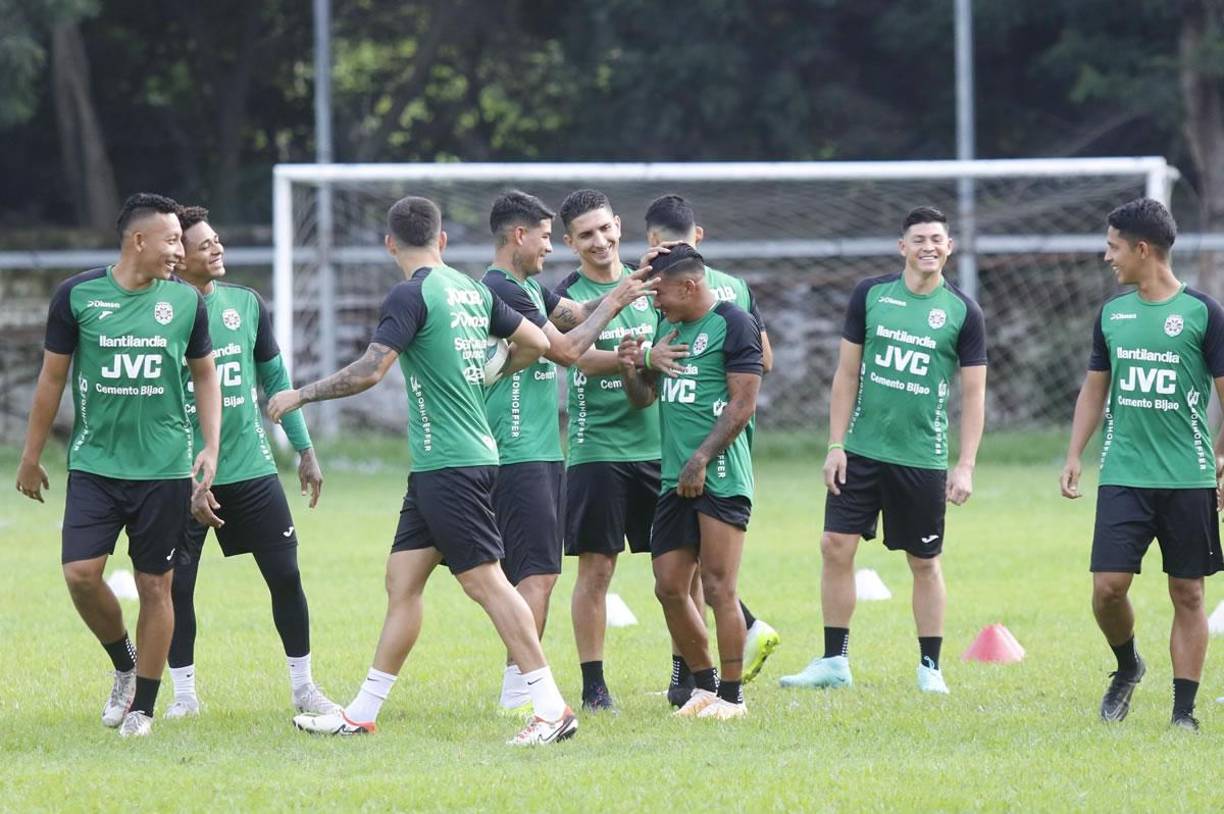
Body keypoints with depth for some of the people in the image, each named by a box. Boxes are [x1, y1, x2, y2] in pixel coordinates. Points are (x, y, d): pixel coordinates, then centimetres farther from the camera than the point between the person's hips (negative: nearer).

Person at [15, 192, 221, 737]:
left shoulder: (185, 300, 1)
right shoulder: (77, 295, -3)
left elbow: (205, 376, 14)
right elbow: (53, 377, 5)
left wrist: (211, 447, 3)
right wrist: (31, 457, 9)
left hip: (164, 468, 1)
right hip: (94, 463, -1)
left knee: (155, 586, 2)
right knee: (80, 573, -12)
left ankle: (143, 706, 14)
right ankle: (123, 663, 15)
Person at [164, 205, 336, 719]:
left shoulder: (247, 305, 5)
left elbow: (276, 381, 15)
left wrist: (305, 450, 12)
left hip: (251, 469, 3)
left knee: (286, 575, 1)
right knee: (176, 584, -2)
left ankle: (303, 686, 14)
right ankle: (184, 693, 13)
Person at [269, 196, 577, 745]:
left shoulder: (411, 296, -13)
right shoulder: (471, 290, 11)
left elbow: (369, 371, -19)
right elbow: (535, 343, 20)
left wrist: (299, 395, -7)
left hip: (449, 466, -9)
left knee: (485, 581, -8)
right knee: (402, 580, 10)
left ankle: (552, 709, -9)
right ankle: (362, 714, 13)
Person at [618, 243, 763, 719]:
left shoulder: (733, 325, -8)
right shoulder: (667, 326, 17)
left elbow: (743, 404, -13)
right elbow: (644, 398, 22)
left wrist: (701, 460, -17)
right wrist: (631, 369, 0)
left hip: (721, 479, -8)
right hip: (675, 479, 8)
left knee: (718, 588, -6)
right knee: (669, 588, 7)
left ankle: (732, 696, 1)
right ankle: (705, 684, 21)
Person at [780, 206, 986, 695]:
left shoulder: (963, 313, -2)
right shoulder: (870, 294, 2)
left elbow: (973, 393, 0)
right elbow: (847, 373, 6)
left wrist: (965, 467, -6)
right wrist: (836, 444, 0)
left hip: (922, 458, -2)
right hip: (861, 450, 2)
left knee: (924, 562, 5)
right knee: (836, 547, -4)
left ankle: (930, 668, 16)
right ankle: (834, 662, 6)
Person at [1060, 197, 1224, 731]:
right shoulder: (1111, 314, 9)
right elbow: (1094, 389, 19)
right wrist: (1074, 457, 10)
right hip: (1123, 478, 3)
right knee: (1108, 586, -7)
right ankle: (1127, 667, 20)